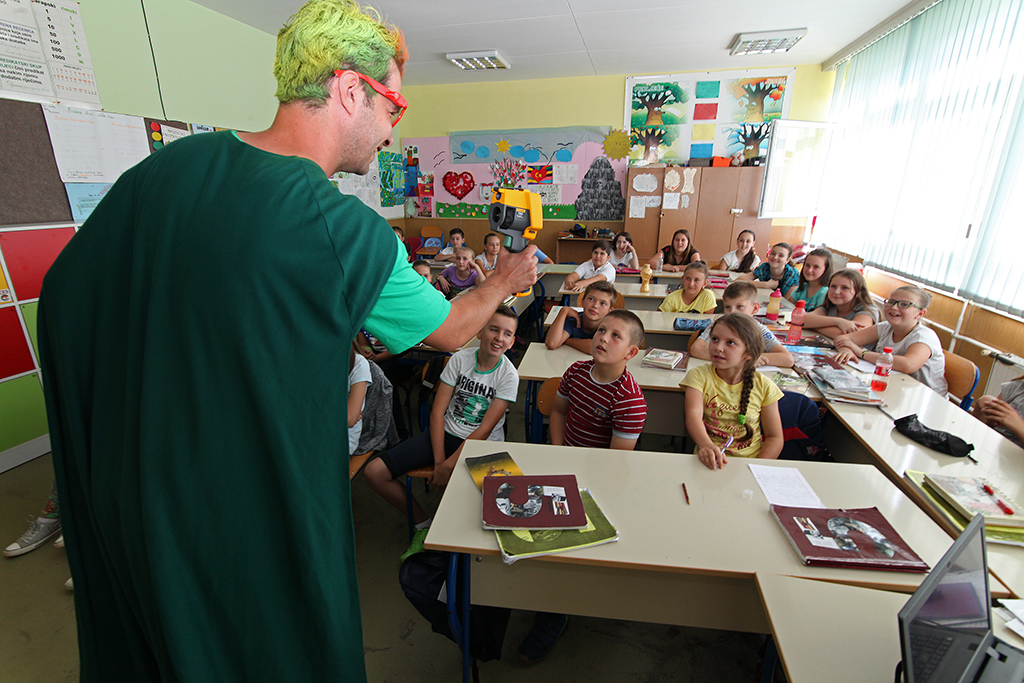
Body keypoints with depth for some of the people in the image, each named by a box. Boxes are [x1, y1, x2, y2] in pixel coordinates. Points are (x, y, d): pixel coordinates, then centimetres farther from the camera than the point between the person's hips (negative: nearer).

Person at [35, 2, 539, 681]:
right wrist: (507, 278, 9)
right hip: (257, 518, -6)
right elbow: (451, 331, -10)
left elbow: (63, 292, 4)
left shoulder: (168, 165, -6)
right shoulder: (350, 234, -25)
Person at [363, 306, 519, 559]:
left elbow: (485, 429, -14)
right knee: (374, 472, -8)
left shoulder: (508, 375, -10)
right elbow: (437, 411, -6)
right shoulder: (460, 359, -5)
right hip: (446, 433, 3)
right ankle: (424, 525, 11)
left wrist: (449, 465, -20)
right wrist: (438, 462, -15)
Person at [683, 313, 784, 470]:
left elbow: (775, 438, 4)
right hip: (710, 462, -2)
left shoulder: (763, 386, 0)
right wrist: (706, 445, -39)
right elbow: (694, 414, -20)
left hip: (750, 461, 2)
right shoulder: (699, 376, -4)